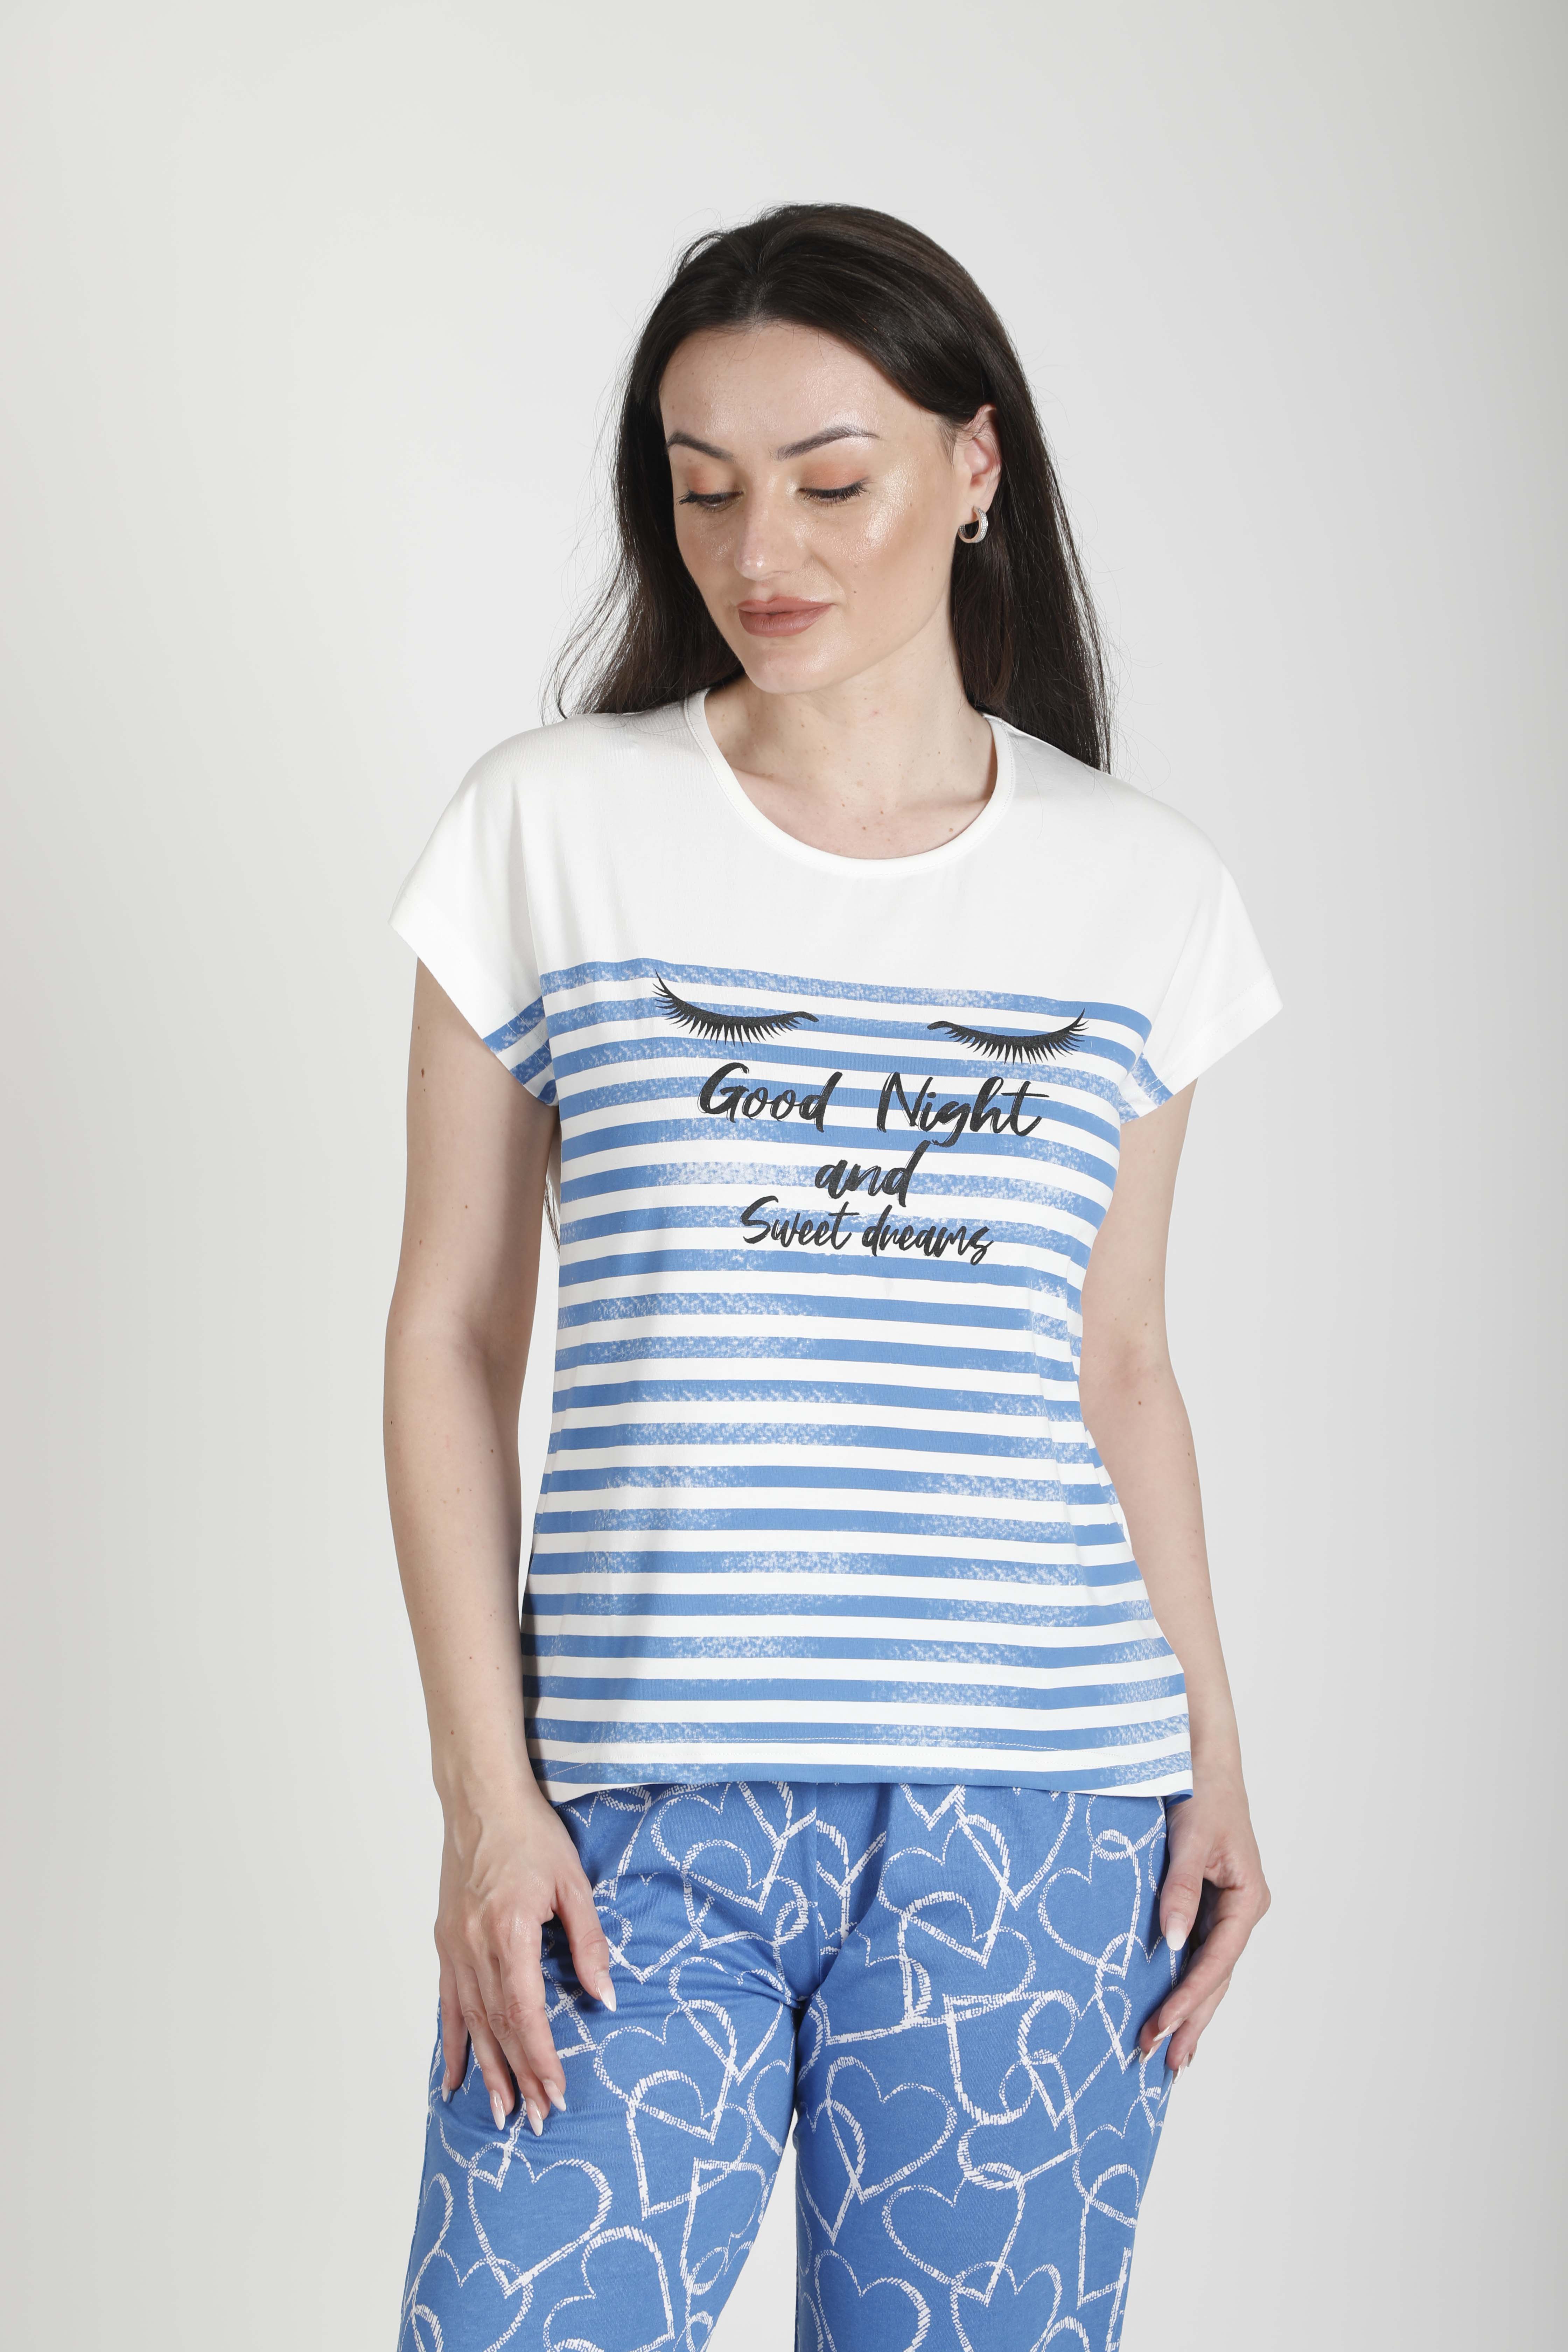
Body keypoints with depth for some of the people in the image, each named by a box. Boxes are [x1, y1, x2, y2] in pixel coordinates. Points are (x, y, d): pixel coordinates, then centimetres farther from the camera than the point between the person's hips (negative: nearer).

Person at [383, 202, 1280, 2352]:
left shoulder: (1143, 890, 7)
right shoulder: (552, 830, 2)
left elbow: (1120, 1367, 13)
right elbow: (453, 1327, 3)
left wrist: (1214, 1761, 6)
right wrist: (486, 1790, -4)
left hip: (1038, 1818, 2)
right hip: (640, 1806, -1)